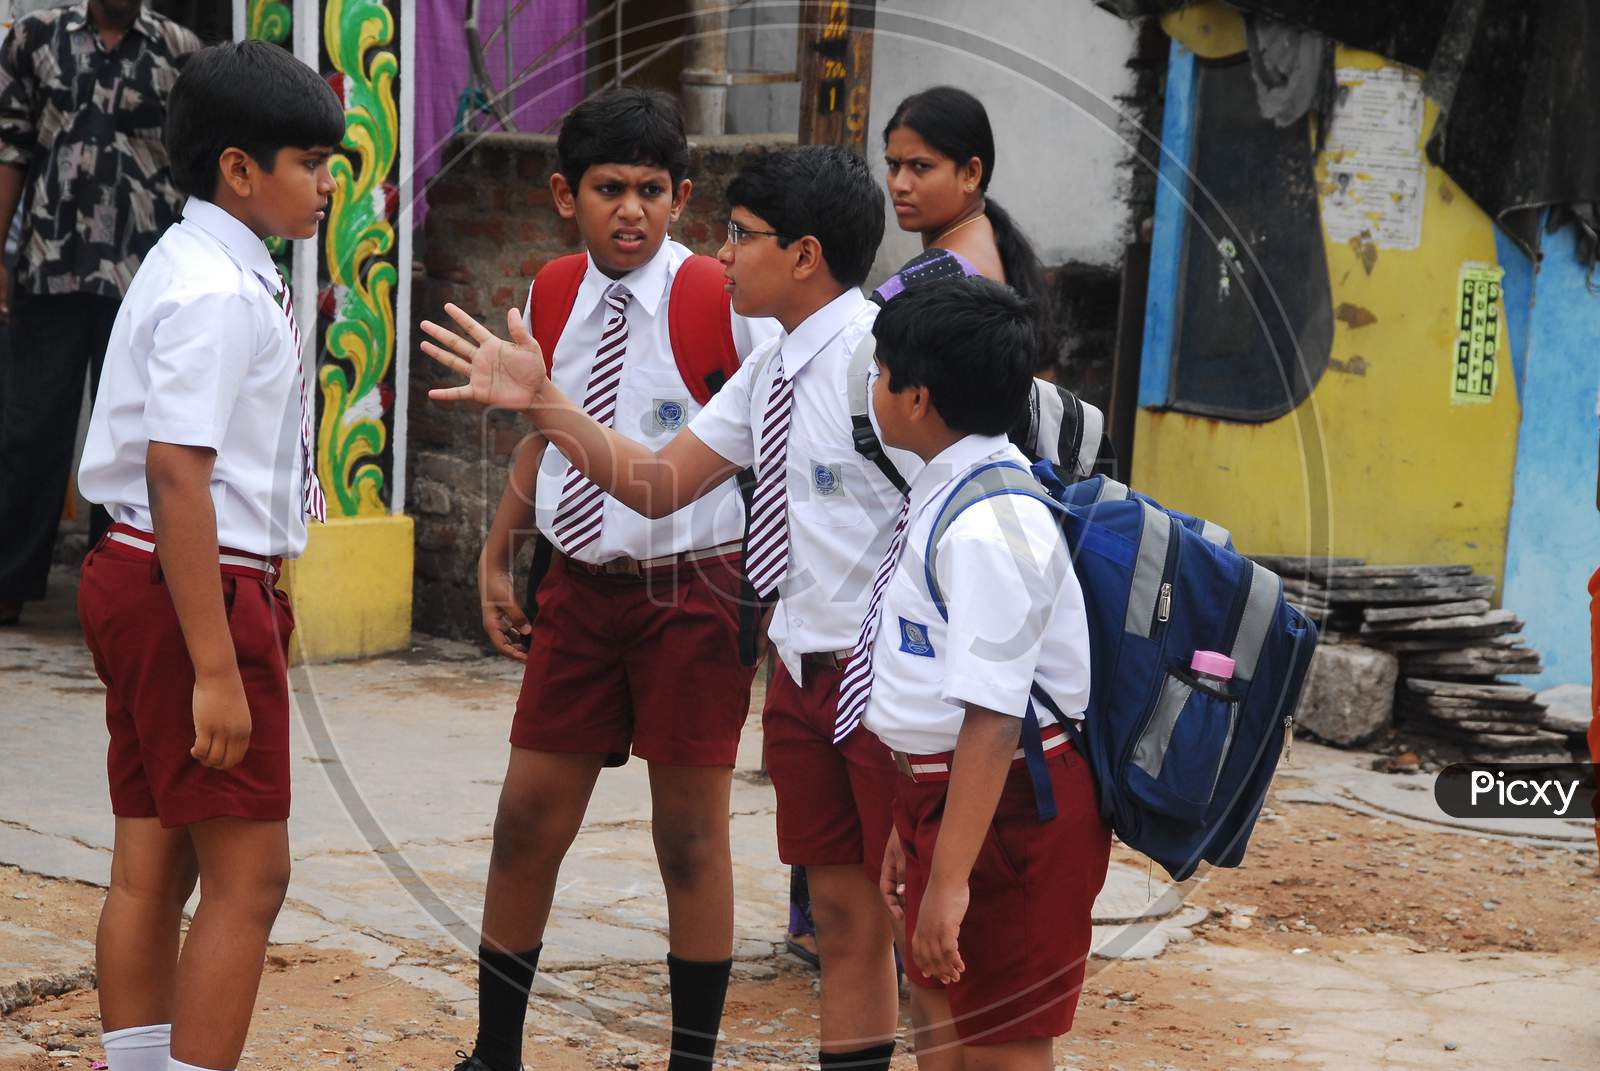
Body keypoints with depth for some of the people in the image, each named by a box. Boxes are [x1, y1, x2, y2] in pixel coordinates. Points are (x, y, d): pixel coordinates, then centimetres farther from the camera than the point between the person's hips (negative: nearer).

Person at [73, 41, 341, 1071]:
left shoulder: (203, 267, 14)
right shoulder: (218, 292, -18)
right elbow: (177, 476, -24)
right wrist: (215, 667, -25)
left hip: (140, 575, 10)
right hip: (189, 589, -10)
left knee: (154, 863, 13)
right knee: (249, 875, -5)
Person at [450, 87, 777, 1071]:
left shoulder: (727, 303, -12)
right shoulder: (552, 301, 4)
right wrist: (498, 557, 15)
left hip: (694, 592, -5)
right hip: (581, 586, 5)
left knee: (691, 834, 2)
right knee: (530, 817, 8)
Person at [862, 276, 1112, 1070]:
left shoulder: (988, 527, -24)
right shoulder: (946, 493, 6)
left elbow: (992, 718, -28)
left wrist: (951, 878, -28)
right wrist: (913, 825, 22)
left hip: (1010, 804, -10)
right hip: (943, 788, 10)